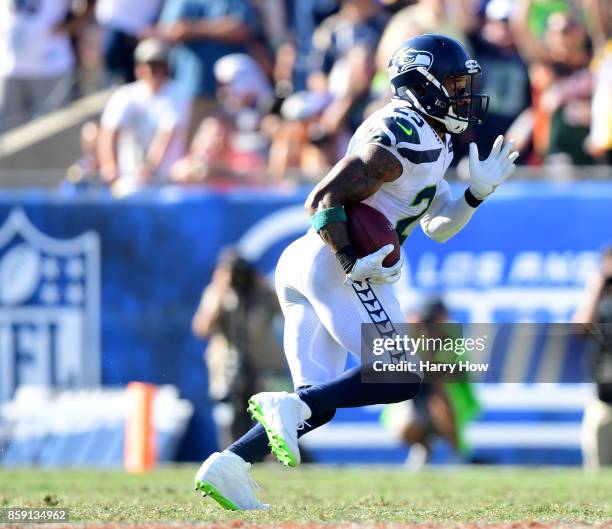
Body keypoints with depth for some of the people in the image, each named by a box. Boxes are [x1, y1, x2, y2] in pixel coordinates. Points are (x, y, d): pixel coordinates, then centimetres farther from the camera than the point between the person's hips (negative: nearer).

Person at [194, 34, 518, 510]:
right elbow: (324, 201, -17)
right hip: (332, 264, -10)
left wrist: (478, 193, 9)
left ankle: (226, 466, -2)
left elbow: (438, 227, 23)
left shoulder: (431, 142, 20)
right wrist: (353, 263, -24)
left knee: (318, 404, 9)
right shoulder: (401, 139, -12)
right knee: (401, 379, -11)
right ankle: (286, 405, -21)